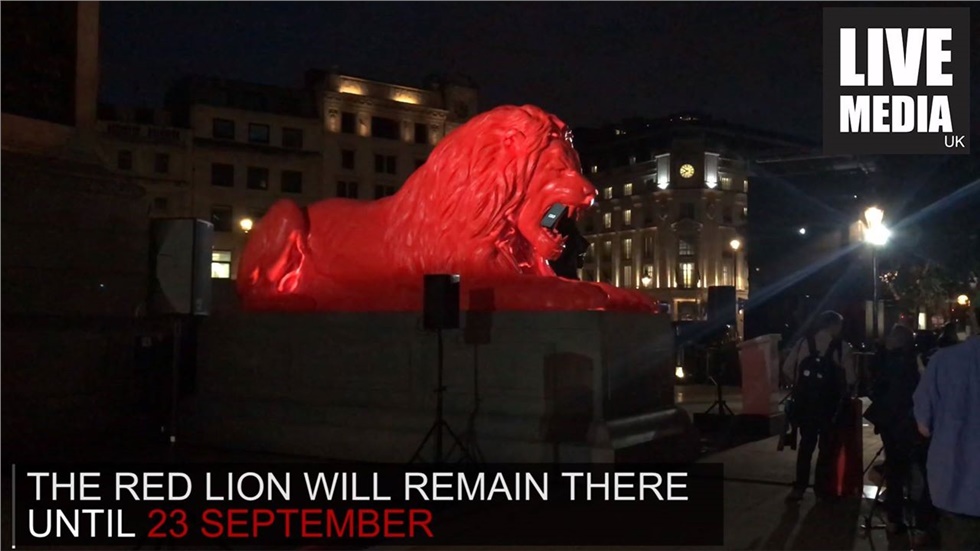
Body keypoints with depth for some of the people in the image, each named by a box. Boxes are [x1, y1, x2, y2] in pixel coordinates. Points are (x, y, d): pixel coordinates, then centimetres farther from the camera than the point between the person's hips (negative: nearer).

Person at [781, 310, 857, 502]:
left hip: (805, 401, 3)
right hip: (830, 403, -3)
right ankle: (821, 487, 17)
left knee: (806, 443, 15)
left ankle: (800, 487, 13)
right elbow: (851, 379, -10)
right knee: (827, 445, 12)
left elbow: (787, 368, -1)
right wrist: (844, 393, 9)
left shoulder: (803, 342, 3)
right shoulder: (842, 347, -6)